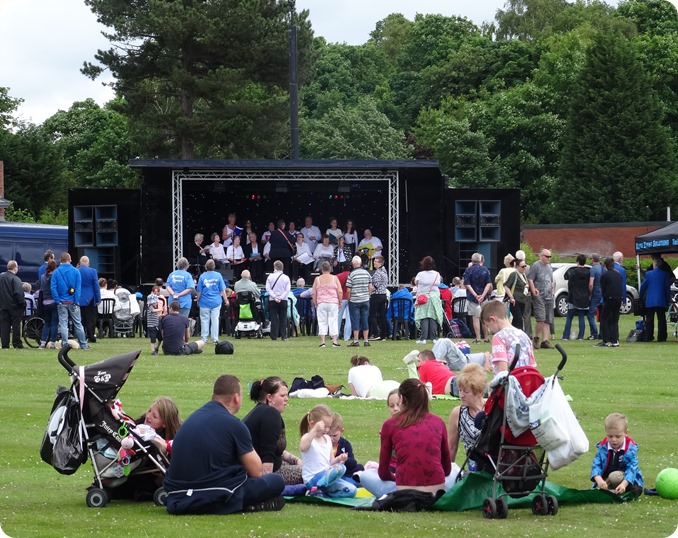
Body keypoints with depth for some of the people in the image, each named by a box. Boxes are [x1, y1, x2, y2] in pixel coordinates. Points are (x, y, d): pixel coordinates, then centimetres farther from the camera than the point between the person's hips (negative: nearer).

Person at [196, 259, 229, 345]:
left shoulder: (202, 276, -5)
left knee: (204, 320, 5)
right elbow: (222, 290, 0)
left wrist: (198, 300, 12)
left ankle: (204, 339, 5)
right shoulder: (218, 275, -2)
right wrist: (226, 300, 7)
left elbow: (199, 291, -1)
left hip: (205, 302, -1)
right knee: (215, 320, 6)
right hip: (216, 302, 1)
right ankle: (215, 339, 5)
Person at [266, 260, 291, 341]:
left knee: (274, 318, 3)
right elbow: (287, 290, -6)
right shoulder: (286, 278, -1)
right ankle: (283, 336, 0)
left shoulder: (270, 277, -1)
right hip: (283, 301, 0)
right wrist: (280, 298, -8)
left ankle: (274, 336, 0)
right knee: (283, 318, 5)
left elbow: (268, 288, -6)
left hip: (272, 301, 0)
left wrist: (275, 297, -8)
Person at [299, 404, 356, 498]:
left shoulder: (327, 439, 16)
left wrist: (338, 459, -4)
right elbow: (302, 447, -33)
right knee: (340, 468, -31)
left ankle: (321, 493, -11)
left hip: (327, 476, 8)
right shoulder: (308, 437, -6)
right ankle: (317, 488, -26)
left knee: (351, 490, -10)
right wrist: (315, 430, -41)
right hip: (313, 479, -8)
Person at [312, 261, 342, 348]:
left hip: (321, 303, 0)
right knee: (333, 321, 2)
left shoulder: (317, 279, 2)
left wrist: (315, 304, 11)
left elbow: (314, 293, 2)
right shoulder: (334, 278, 0)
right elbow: (340, 292, -3)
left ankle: (322, 341, -1)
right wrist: (340, 302, 8)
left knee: (322, 322, 4)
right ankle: (334, 341, -3)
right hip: (333, 303, 0)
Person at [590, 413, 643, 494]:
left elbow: (632, 468, -22)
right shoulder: (602, 447, -5)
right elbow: (596, 465, -12)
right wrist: (599, 480, -35)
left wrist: (624, 484, -40)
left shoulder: (630, 448, -12)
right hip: (606, 481, 2)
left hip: (627, 480, -2)